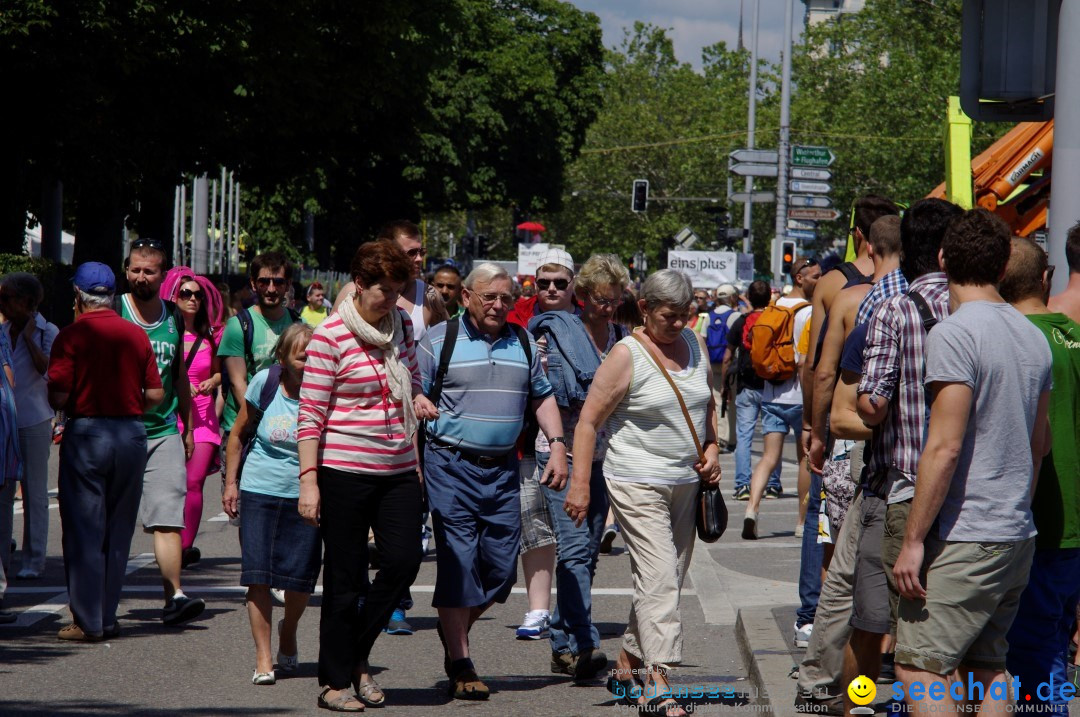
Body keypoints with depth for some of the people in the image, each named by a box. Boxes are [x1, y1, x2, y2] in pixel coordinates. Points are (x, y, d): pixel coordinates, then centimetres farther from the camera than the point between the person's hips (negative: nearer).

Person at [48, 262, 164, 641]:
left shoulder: (72, 335, -8)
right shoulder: (137, 335, 4)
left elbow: (58, 396, -14)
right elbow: (156, 394, 3)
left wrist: (72, 406, 8)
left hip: (86, 433, -4)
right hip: (132, 433, 4)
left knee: (84, 530, 2)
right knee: (118, 531, 12)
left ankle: (88, 621, 2)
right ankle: (107, 617, 15)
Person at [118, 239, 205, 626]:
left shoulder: (173, 318, 12)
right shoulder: (113, 313, -1)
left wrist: (188, 428, 22)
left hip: (164, 431, 3)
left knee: (168, 517, -9)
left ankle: (174, 596, -16)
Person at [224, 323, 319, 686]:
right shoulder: (265, 383, -4)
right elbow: (239, 434, 8)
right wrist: (231, 482, 7)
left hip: (304, 493, 0)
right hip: (260, 489, 0)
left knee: (300, 578, -1)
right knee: (257, 574, -6)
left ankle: (288, 631, 31)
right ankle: (263, 658, 2)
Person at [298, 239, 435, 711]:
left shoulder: (402, 323, 7)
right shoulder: (330, 336, -10)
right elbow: (310, 414, -11)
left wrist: (418, 399, 8)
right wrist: (308, 480, -15)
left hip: (398, 468, 5)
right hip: (345, 468, -5)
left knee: (403, 560, -4)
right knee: (345, 577, 0)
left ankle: (356, 656, 17)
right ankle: (335, 681, 11)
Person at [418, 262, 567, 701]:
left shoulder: (523, 343, 13)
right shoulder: (439, 341, -1)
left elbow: (542, 397, 21)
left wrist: (557, 445, 7)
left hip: (503, 468, 5)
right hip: (452, 466, -5)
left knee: (501, 566, 3)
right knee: (457, 563, -6)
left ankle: (454, 631, 28)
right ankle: (460, 667, -1)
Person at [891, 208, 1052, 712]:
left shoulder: (954, 334, -14)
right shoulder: (1032, 336, 11)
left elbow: (945, 447, -19)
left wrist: (914, 539, -15)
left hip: (965, 537, -8)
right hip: (1019, 537, 8)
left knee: (918, 665, -7)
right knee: (986, 665, 13)